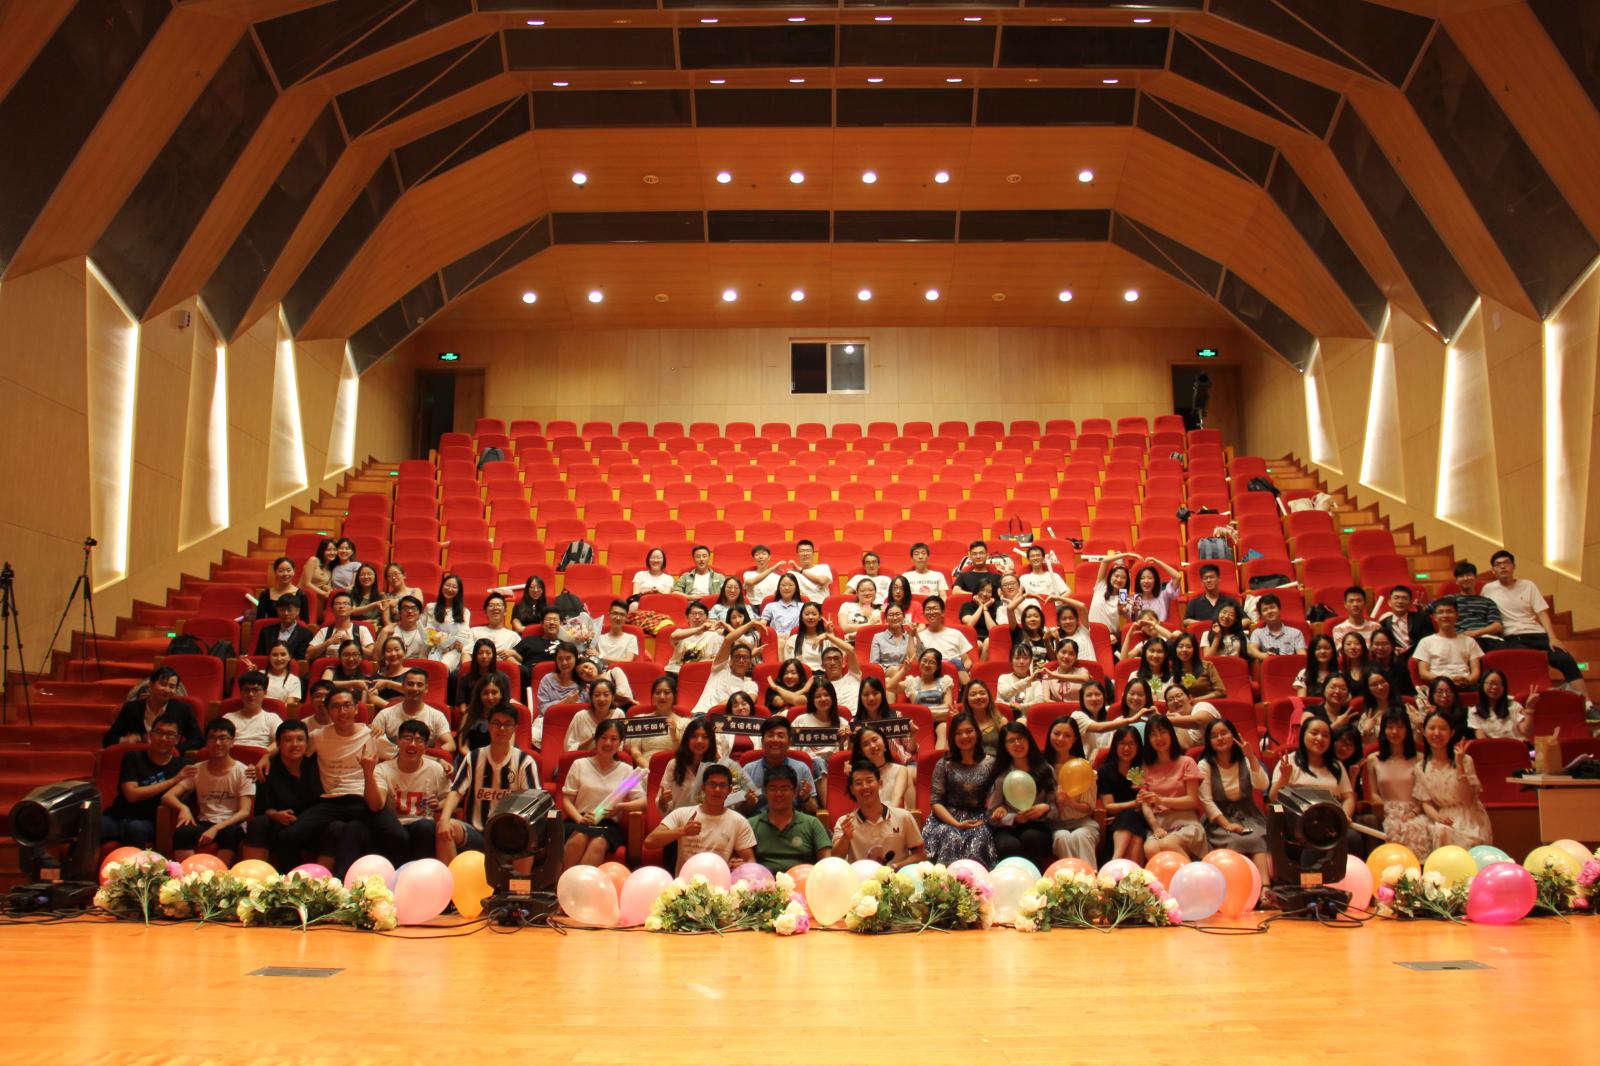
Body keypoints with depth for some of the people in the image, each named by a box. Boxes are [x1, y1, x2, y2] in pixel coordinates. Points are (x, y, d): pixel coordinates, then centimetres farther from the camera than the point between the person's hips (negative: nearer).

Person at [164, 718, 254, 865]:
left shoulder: (242, 772, 0)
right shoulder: (197, 770, 10)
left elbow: (244, 812, -8)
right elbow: (167, 796, 2)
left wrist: (216, 829, -24)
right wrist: (182, 807, -21)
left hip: (231, 825, -2)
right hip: (204, 824, 2)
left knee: (231, 832, -38)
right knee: (182, 831, -31)